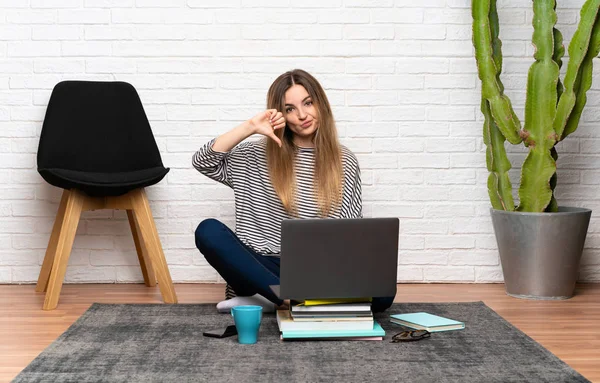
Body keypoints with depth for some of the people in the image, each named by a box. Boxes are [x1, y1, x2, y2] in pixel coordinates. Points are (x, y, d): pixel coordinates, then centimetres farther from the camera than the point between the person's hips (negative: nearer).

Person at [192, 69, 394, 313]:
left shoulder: (344, 163, 7)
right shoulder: (258, 157, 8)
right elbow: (202, 162, -2)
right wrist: (249, 128, -9)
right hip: (266, 268, 0)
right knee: (209, 231, -26)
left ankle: (269, 300, -23)